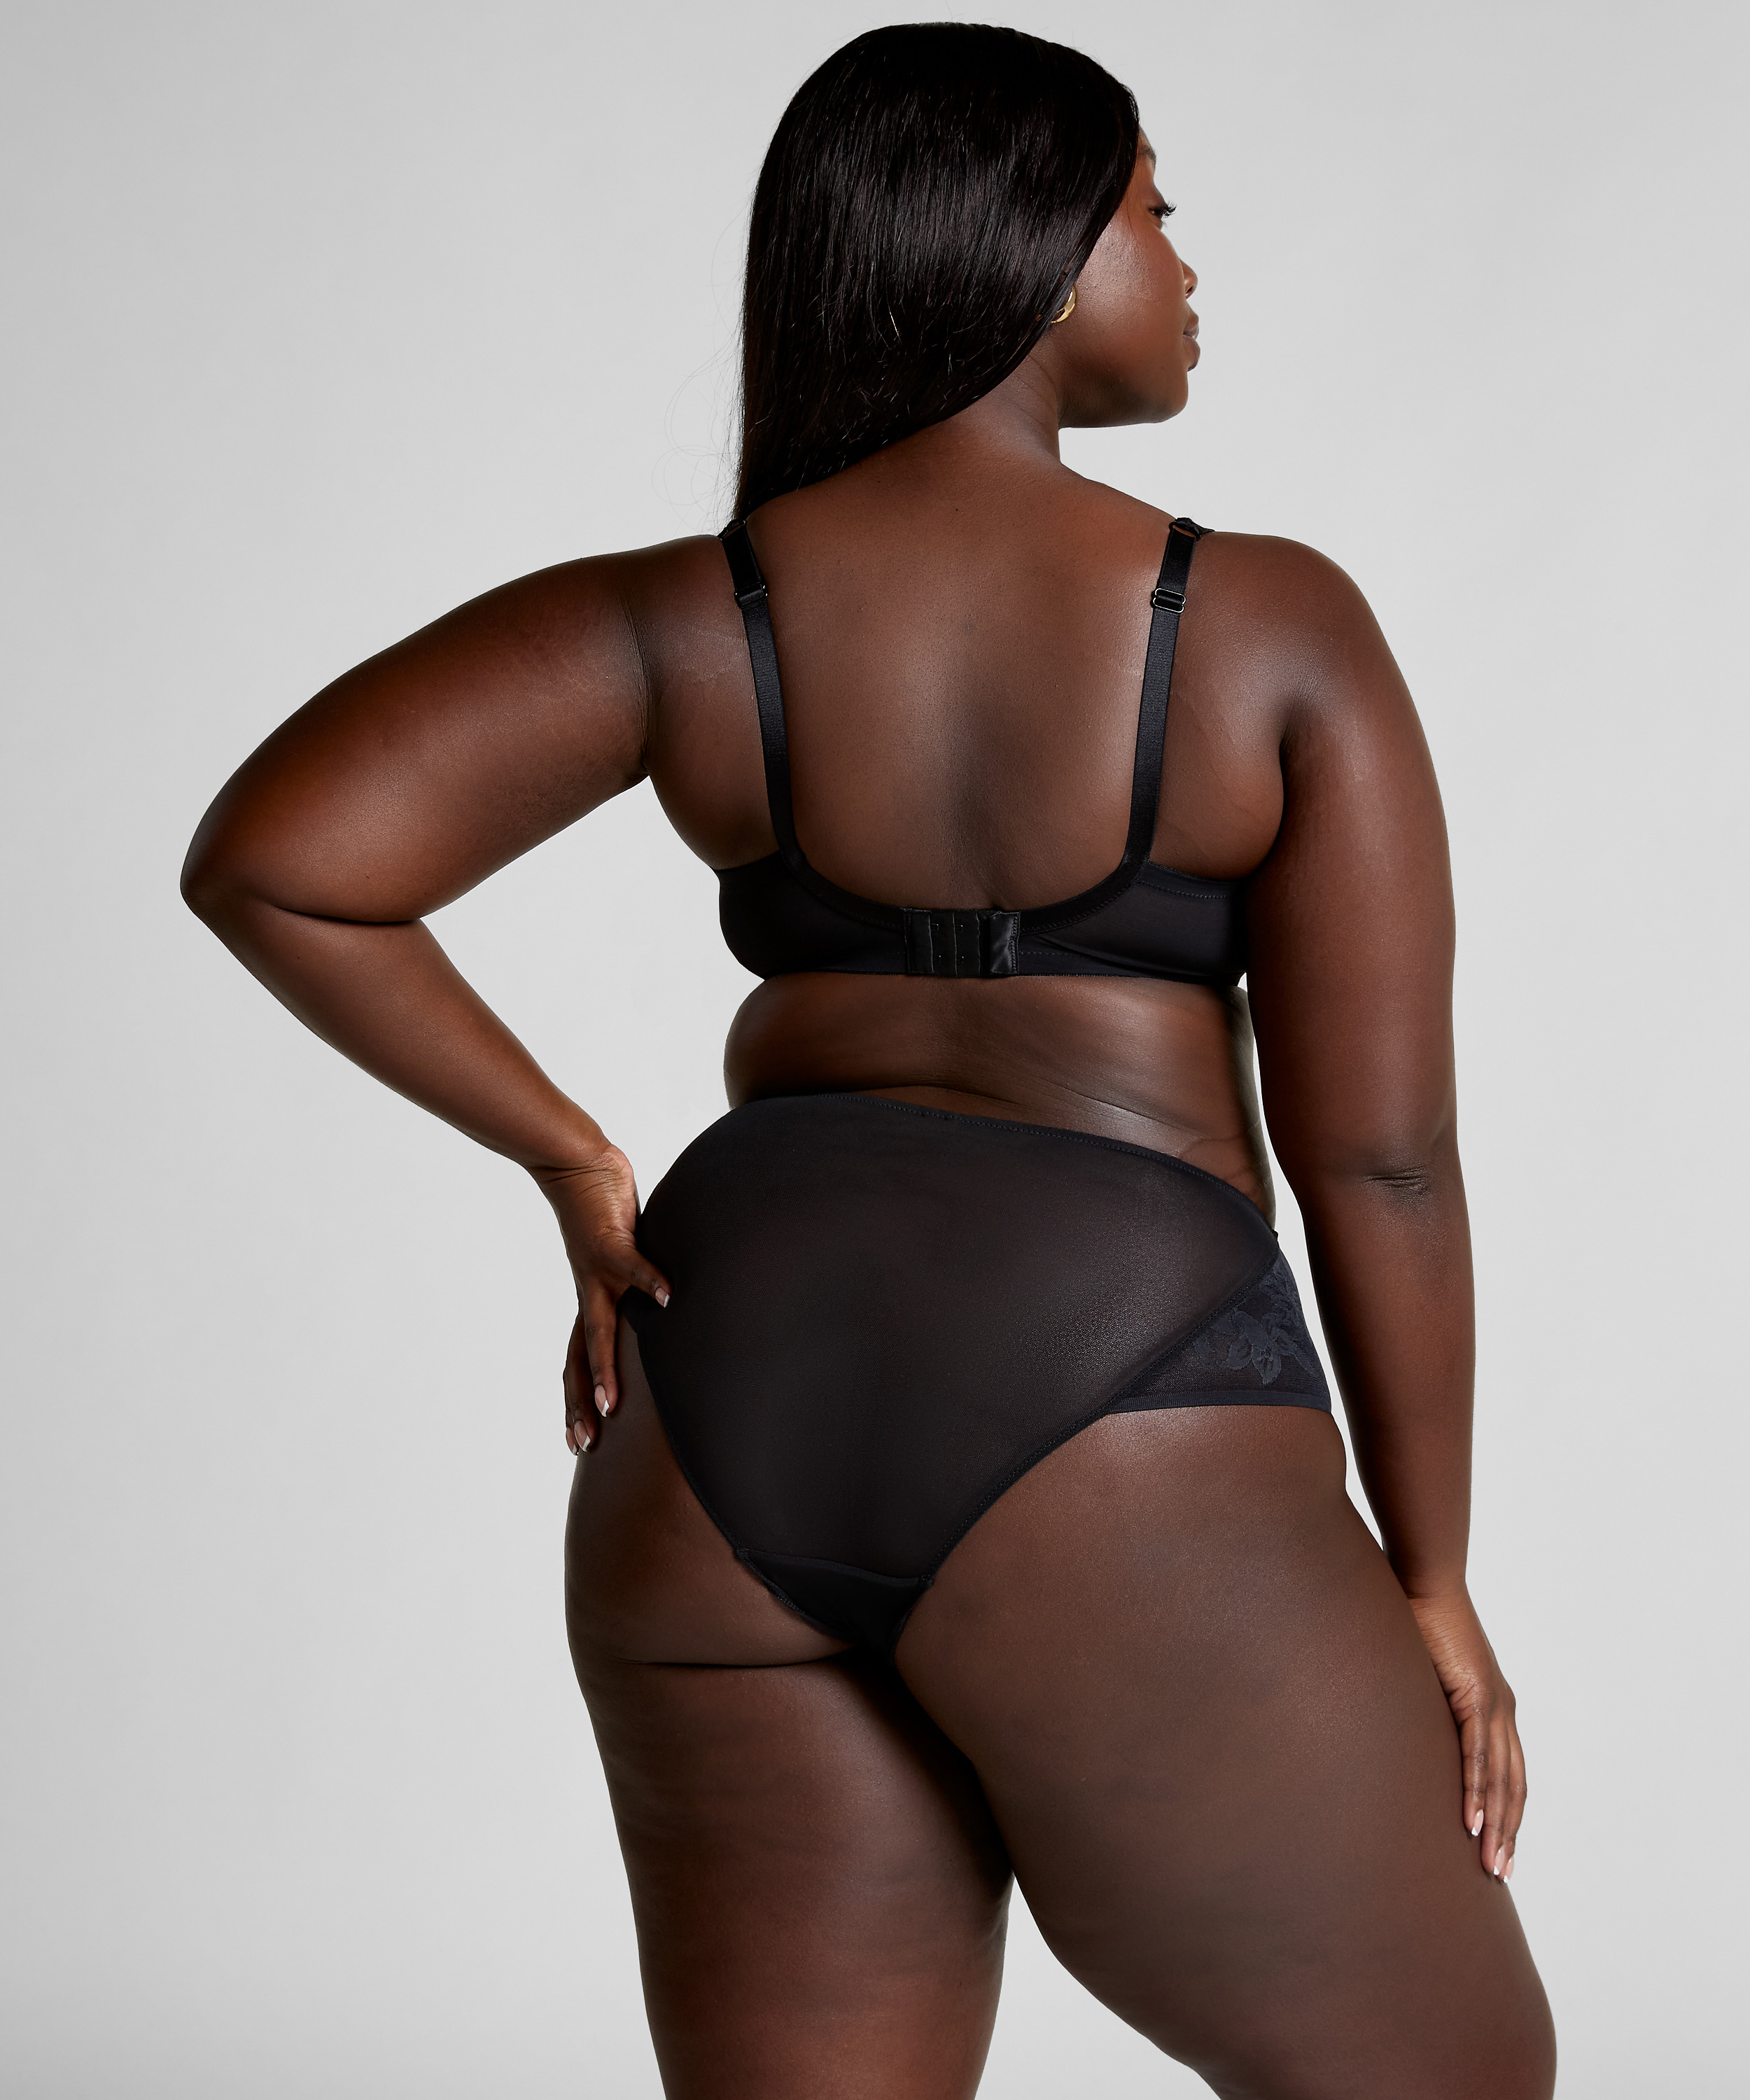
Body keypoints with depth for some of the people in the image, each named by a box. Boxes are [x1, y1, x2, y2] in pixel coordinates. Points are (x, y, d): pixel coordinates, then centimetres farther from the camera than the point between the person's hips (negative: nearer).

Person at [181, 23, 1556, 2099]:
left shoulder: (680, 623, 4)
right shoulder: (1280, 630, -1)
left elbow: (270, 859, -6)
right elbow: (1379, 1152, -2)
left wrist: (570, 1162, 5)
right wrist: (1430, 1582, 9)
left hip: (729, 1443, 4)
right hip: (1109, 1460, -4)